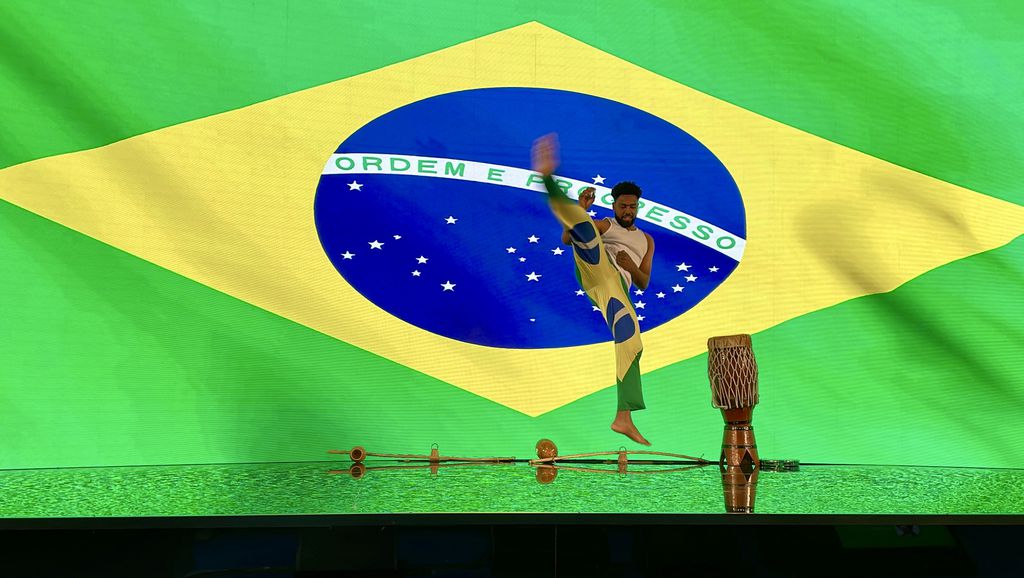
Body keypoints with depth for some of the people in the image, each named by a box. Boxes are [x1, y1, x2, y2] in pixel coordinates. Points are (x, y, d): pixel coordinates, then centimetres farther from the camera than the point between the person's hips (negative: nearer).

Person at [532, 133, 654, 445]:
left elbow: (644, 283, 24)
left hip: (617, 287, 2)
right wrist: (580, 208, -2)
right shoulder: (603, 226, 25)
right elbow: (566, 239, 10)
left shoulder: (646, 240, 33)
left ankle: (623, 418, -16)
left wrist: (631, 266, 4)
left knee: (631, 341, -15)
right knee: (582, 229, -27)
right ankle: (547, 174, -47)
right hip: (596, 267, -2)